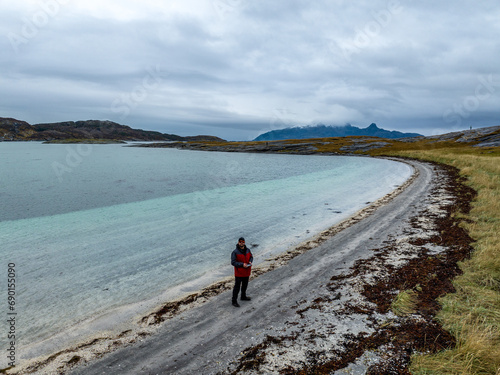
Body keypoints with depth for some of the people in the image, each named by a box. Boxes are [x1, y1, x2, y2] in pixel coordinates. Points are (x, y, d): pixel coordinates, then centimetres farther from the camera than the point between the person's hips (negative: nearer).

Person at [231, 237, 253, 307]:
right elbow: (233, 262, -19)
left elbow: (251, 257, 13)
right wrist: (242, 264, -26)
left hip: (247, 272, 6)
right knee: (237, 287, 0)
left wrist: (250, 261, -8)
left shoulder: (247, 250, -1)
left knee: (245, 285, 23)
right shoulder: (235, 252, -18)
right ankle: (234, 301, 10)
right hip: (239, 273, -6)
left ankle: (243, 296, 43)